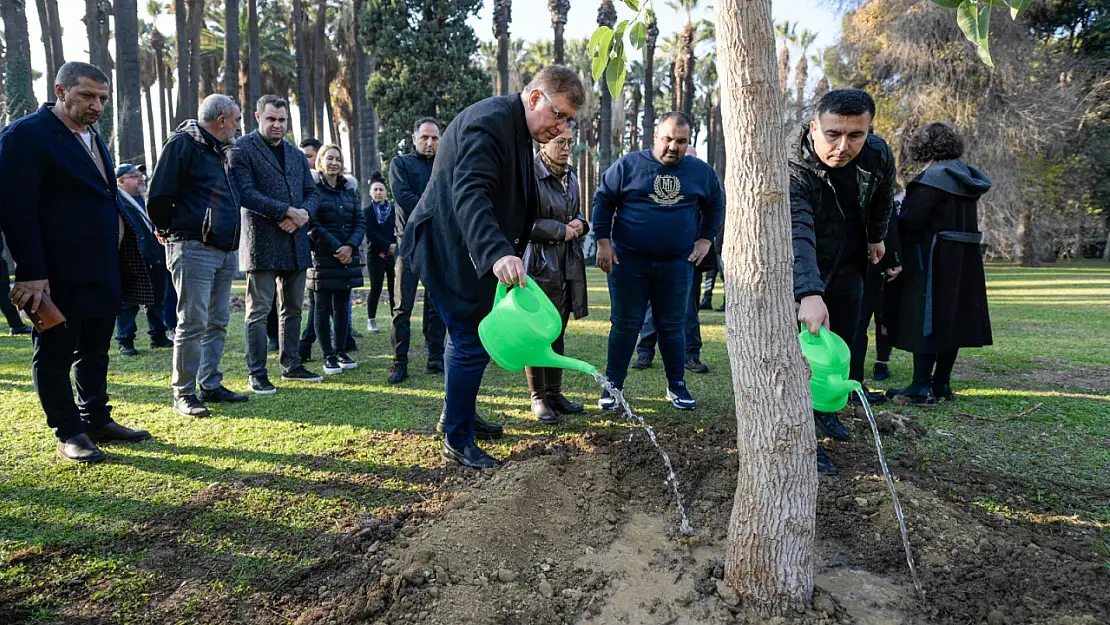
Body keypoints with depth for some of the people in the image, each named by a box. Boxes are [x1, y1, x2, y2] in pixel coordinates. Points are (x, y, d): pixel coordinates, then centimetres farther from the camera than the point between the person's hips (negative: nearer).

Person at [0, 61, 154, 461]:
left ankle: (97, 420, 28)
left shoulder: (93, 138, 16)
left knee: (95, 351, 16)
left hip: (102, 272, 8)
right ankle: (68, 433, 15)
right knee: (54, 354, 5)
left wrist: (116, 260, 14)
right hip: (57, 275, -8)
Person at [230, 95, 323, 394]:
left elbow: (312, 192, 14)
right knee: (259, 311, -2)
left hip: (296, 243, 7)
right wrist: (287, 210, -18)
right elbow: (245, 193, -14)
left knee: (293, 309, 13)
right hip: (262, 242, -6)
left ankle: (291, 365, 24)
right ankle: (257, 374, 5)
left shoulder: (296, 155, 18)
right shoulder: (243, 149, -3)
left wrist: (302, 214, -8)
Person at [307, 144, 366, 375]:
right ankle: (328, 356, 7)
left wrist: (350, 246, -8)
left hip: (348, 256, 4)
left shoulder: (349, 188, 14)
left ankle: (340, 351, 18)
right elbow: (312, 225, -9)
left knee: (342, 306, 9)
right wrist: (336, 248, -13)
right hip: (322, 258, -4)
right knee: (323, 307, 1)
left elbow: (360, 222, 8)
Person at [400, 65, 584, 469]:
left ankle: (457, 415, 38)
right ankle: (458, 442, 6)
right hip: (449, 250, -11)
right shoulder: (489, 121, -21)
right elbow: (469, 193, -36)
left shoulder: (516, 129, 13)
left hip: (467, 251, 11)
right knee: (472, 343, -8)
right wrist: (497, 253, -50)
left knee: (467, 336, 20)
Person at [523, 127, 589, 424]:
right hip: (538, 263, -7)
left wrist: (579, 224, 2)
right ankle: (538, 397, 11)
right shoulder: (530, 174, -10)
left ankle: (554, 392, 22)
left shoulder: (570, 174, 15)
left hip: (567, 264, 7)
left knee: (558, 330, 12)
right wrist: (561, 230, -14)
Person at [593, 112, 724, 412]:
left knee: (672, 326, 9)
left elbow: (716, 205, 22)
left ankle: (677, 386, 22)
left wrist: (705, 239, 11)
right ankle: (613, 386, 13)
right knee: (625, 325, 3)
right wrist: (603, 242, -4)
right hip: (628, 262, -2)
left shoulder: (701, 171, 6)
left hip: (677, 264, 2)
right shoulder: (629, 165, -2)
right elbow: (603, 200, 2)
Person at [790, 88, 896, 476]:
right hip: (804, 273, -6)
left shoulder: (879, 155, -14)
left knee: (842, 344, 15)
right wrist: (809, 293, -59)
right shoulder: (793, 166, -34)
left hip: (849, 267, 6)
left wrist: (877, 237, 21)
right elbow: (797, 232, -48)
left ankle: (825, 411, 35)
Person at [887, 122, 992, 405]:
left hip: (935, 259, -8)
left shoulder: (933, 177, -15)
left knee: (925, 318, -3)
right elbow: (959, 217, 14)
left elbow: (911, 220, -20)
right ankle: (942, 384, 19)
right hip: (964, 259, 8)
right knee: (952, 318, 12)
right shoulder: (968, 177, 11)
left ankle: (922, 387, -1)